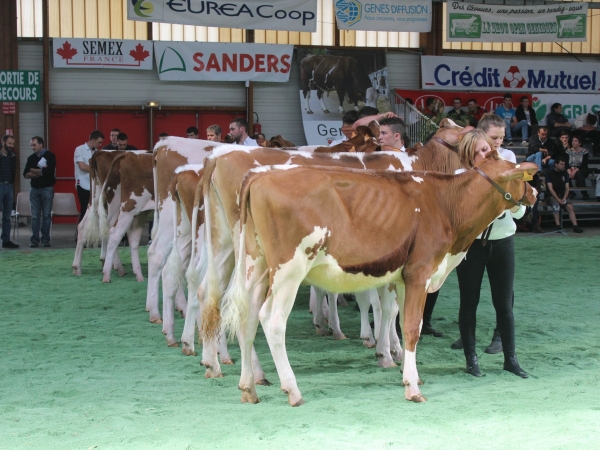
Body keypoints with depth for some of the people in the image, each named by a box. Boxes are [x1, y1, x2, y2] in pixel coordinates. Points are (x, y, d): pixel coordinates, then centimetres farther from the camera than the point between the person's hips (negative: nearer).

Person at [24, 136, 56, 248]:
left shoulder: (50, 156, -3)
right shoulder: (31, 158, 11)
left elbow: (49, 171, -16)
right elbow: (26, 174, 3)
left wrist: (34, 170, -4)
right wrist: (41, 171, -10)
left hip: (47, 188, -4)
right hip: (34, 189, 4)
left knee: (47, 215, -1)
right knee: (35, 216, 1)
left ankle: (45, 239, 4)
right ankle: (34, 240, 4)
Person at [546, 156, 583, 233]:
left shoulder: (565, 174, 12)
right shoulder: (549, 173, -2)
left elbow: (567, 188, 7)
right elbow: (550, 188, -10)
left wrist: (564, 198, -12)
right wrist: (558, 199, -20)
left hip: (563, 196, 4)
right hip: (552, 196, -4)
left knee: (570, 207, -25)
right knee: (556, 205, -36)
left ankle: (575, 226, -33)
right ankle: (558, 226, -35)